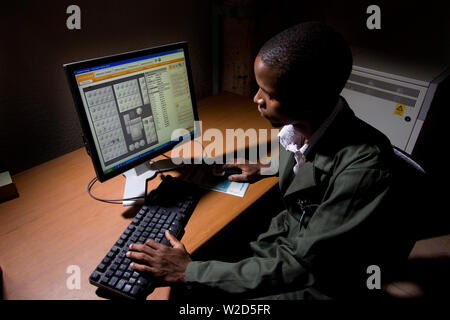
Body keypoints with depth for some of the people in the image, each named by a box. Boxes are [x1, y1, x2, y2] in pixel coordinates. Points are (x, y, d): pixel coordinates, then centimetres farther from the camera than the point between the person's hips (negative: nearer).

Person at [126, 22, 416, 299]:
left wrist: (188, 271, -25)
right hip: (287, 238, 6)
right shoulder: (299, 125, -12)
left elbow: (299, 266, -29)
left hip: (324, 281, -5)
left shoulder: (365, 166, -33)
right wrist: (265, 168, 15)